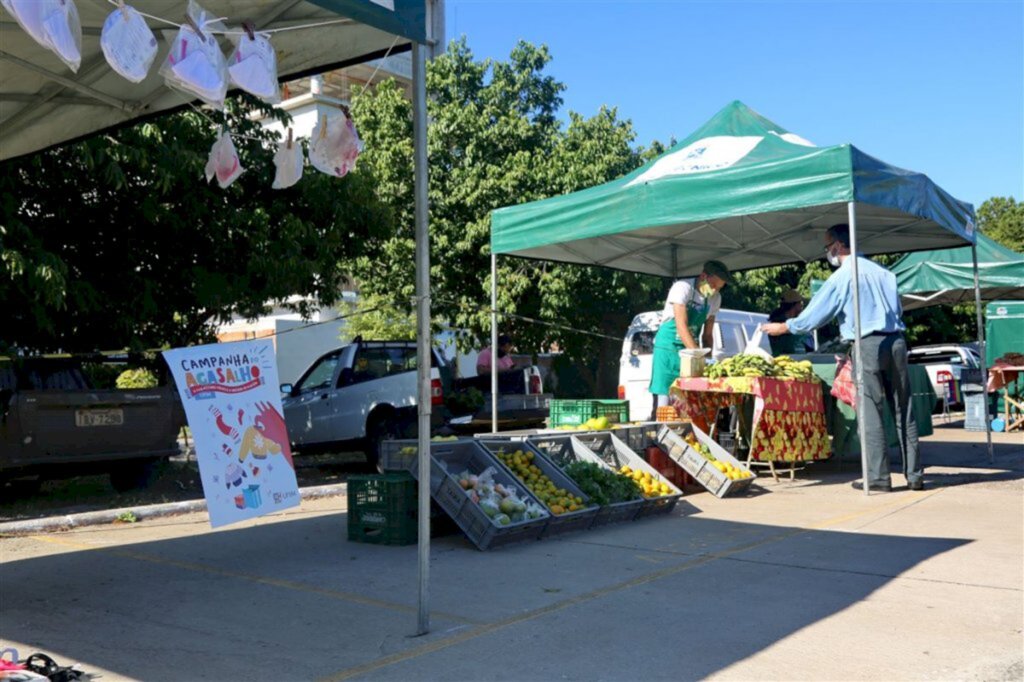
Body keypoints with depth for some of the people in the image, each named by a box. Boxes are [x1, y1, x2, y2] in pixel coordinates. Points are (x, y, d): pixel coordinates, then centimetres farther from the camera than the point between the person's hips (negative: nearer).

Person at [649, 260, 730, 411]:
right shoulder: (683, 288, -16)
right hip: (668, 347, -5)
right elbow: (681, 327, -24)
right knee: (663, 398, -10)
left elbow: (708, 334, 9)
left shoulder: (715, 298, 3)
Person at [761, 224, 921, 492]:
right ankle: (914, 475, 11)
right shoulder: (882, 272, 13)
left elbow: (812, 316, 1)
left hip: (867, 345, -5)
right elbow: (898, 309, 18)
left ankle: (878, 478, 1)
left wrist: (781, 327, 14)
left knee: (871, 413, -1)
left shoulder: (840, 278, -3)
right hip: (896, 340, 6)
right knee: (903, 411, 8)